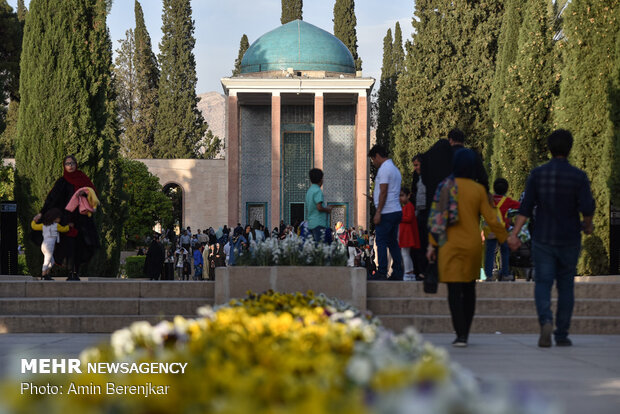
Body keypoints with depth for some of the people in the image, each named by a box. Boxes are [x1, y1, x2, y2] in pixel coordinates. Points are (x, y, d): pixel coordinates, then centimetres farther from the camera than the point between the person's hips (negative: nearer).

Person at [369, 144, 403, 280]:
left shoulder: (384, 169, -10)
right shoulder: (395, 169, 20)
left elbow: (383, 192, -17)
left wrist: (378, 212, -18)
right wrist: (375, 198, 25)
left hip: (386, 212, -9)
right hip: (397, 211, 9)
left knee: (381, 242, -7)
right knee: (393, 243, 10)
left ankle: (382, 273, -11)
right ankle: (397, 273, 8)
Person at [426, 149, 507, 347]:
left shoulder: (446, 186, -5)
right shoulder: (478, 190, -4)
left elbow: (436, 217, -6)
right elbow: (491, 220, -4)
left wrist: (432, 244, 0)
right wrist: (506, 239, 8)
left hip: (450, 244, -2)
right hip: (473, 245, 2)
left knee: (454, 291, -2)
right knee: (469, 289, 16)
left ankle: (460, 335, -12)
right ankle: (465, 333, 20)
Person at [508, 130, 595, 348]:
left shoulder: (537, 174, -2)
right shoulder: (578, 176, -6)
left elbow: (526, 207, -5)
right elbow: (587, 207, -13)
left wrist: (514, 233, -3)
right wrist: (587, 225, 7)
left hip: (542, 239, 0)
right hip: (569, 240, 0)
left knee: (543, 283, 1)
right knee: (566, 286, 12)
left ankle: (545, 321, -26)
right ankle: (562, 334, 15)